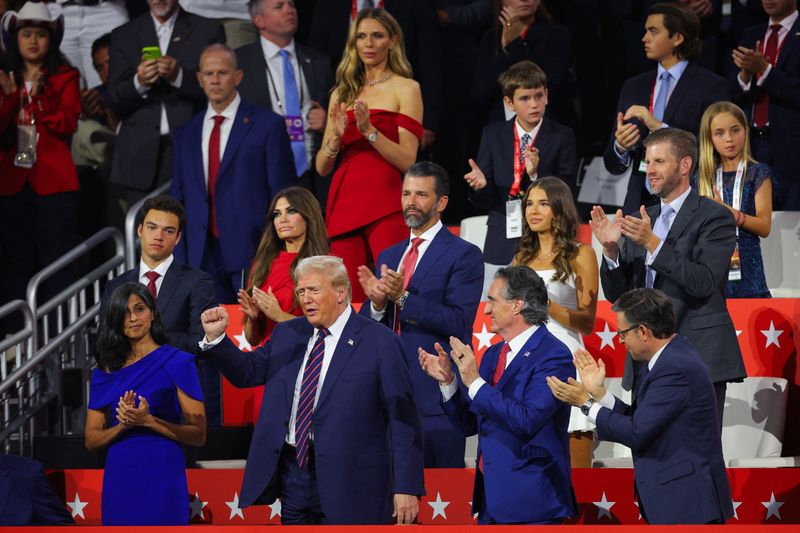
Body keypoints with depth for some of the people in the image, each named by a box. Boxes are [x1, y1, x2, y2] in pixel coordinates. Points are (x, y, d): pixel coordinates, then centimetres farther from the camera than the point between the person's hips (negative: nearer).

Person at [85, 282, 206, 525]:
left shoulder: (176, 363, -1)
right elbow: (91, 439, 9)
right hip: (119, 480, 3)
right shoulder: (106, 371, 11)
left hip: (162, 478, -3)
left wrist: (148, 421, -17)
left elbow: (198, 434, -6)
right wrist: (123, 425, -10)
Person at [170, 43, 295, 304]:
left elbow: (283, 194, 0)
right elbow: (178, 198, 16)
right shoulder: (185, 134, 16)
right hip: (202, 258, 4)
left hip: (251, 252, -4)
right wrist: (179, 261, 7)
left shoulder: (268, 125, 2)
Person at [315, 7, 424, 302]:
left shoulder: (406, 88, 3)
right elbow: (322, 167, 14)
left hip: (386, 207, -4)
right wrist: (336, 137, -5)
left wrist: (369, 131, -16)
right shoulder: (342, 93, 17)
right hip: (344, 201, 5)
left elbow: (407, 161, -5)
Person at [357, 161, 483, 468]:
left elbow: (459, 322, -14)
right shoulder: (388, 256, 17)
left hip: (435, 394, -6)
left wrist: (402, 297, -21)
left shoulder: (463, 255, -3)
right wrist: (377, 303, -8)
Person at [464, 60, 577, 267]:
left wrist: (536, 174, -21)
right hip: (501, 247, 2)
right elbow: (484, 201, 6)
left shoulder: (562, 137, 0)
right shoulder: (493, 135, 7)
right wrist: (481, 184, -18)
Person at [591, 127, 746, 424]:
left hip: (698, 357, -6)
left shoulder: (713, 216, -2)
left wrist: (653, 243, -20)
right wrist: (611, 249, -4)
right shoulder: (641, 221, 17)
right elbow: (617, 295, 14)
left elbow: (703, 283, -15)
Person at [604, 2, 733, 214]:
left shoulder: (713, 87, -1)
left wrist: (660, 128, -16)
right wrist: (620, 146, -7)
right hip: (639, 204, 4)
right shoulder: (633, 87, 16)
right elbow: (612, 164, 16)